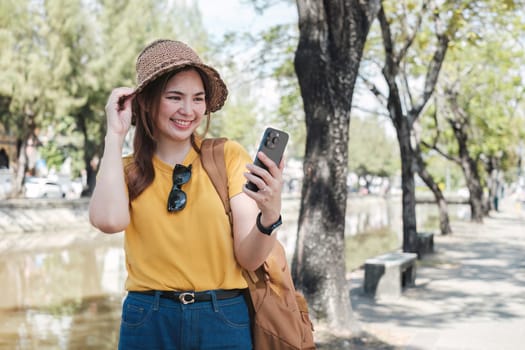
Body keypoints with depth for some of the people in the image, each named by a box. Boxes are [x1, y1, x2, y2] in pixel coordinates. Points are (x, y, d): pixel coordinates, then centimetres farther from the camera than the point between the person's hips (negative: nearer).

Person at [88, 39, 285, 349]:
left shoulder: (229, 155, -2)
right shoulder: (125, 170, 2)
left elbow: (249, 258, -7)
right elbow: (109, 220, -21)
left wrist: (270, 215, -27)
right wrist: (115, 134, -11)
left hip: (224, 321, 0)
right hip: (148, 322, 1)